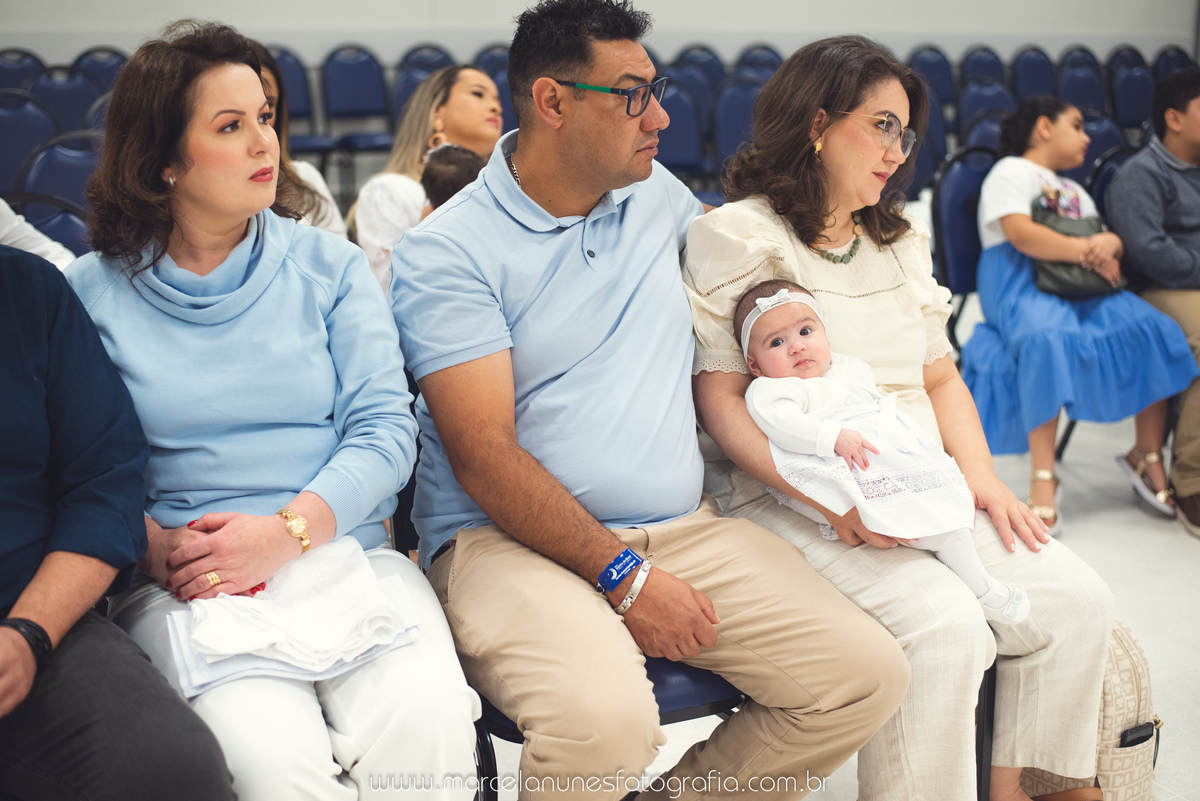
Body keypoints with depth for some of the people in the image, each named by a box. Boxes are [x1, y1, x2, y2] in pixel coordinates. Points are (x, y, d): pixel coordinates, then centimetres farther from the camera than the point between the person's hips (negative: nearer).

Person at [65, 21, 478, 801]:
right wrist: (157, 548, -15)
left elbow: (386, 427, 1)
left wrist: (289, 531, -14)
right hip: (184, 584, -1)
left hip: (346, 553, 1)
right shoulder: (95, 290, 8)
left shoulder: (329, 265, 11)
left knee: (427, 723, -28)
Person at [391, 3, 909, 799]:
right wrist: (625, 579, -17)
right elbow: (485, 457, -12)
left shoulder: (659, 195, 13)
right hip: (511, 539, -6)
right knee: (604, 717, -34)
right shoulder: (447, 250, -5)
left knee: (868, 672, -10)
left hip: (684, 528, 6)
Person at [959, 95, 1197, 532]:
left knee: (1156, 330, -18)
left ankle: (1148, 457, -6)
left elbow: (1103, 239, 21)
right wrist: (1085, 251, -14)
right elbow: (1020, 234, -11)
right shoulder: (1011, 171, 7)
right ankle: (1043, 477, -38)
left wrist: (1110, 245, -4)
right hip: (1019, 282, -7)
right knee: (1047, 340, -40)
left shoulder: (1075, 191, 33)